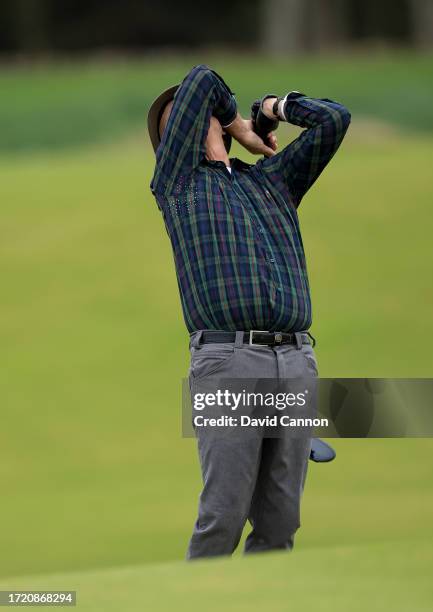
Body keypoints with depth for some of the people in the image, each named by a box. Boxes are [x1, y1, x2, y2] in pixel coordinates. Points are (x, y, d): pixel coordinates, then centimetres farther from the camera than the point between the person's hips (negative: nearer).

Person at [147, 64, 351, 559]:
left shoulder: (273, 178, 25)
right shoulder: (174, 181, 13)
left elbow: (335, 120, 17)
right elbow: (201, 81, 10)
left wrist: (272, 108, 30)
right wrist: (240, 129, 27)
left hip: (296, 362, 4)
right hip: (228, 365, -4)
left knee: (279, 520, 2)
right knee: (224, 517, -9)